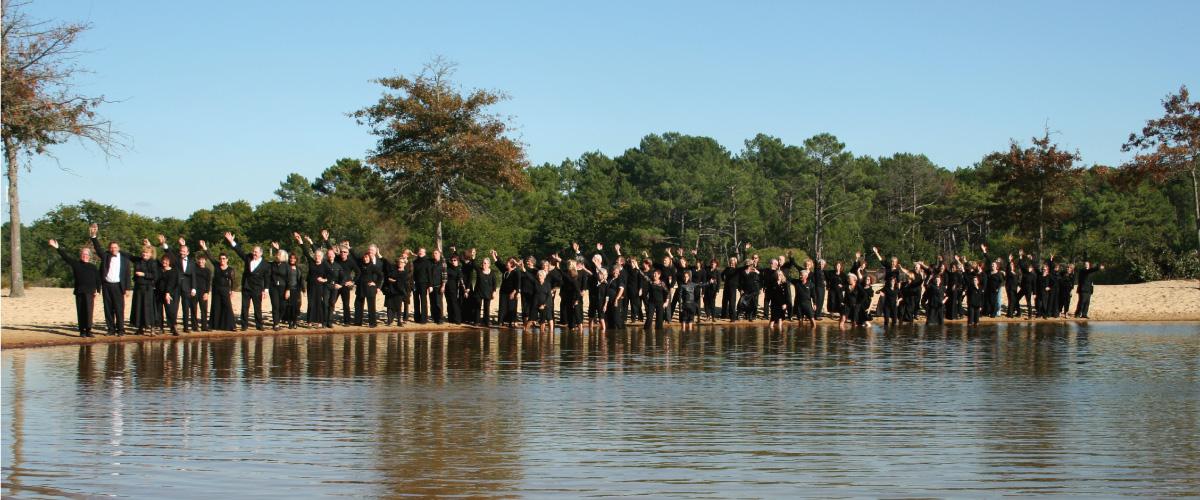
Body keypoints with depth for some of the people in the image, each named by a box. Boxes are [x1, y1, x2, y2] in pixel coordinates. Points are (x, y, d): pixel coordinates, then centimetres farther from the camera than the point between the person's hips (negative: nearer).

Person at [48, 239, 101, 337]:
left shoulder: (93, 267, 8)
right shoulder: (76, 264, 9)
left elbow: (98, 280, 9)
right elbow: (66, 256, 7)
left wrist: (97, 291, 0)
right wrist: (57, 248, 2)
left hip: (90, 292, -1)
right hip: (79, 291, 1)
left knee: (89, 311, -7)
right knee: (80, 312, 1)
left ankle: (88, 330, -3)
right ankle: (82, 331, 5)